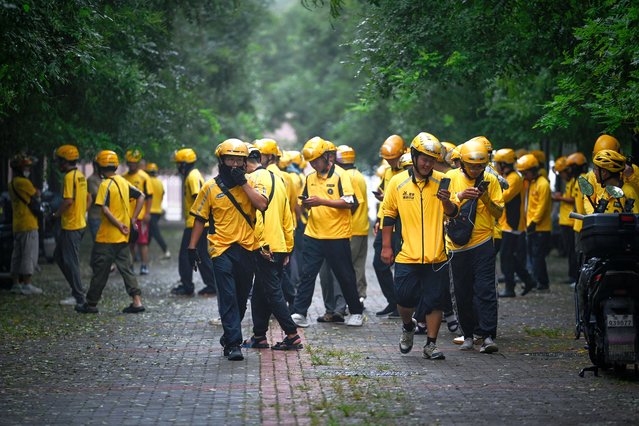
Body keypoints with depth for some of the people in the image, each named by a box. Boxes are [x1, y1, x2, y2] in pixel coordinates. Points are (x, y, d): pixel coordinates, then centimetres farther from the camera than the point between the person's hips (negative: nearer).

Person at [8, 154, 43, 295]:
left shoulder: (12, 184, 14)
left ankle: (16, 284, 15)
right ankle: (27, 285, -5)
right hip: (28, 224, -9)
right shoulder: (23, 182, -14)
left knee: (17, 255, 12)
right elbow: (37, 195, -4)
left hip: (17, 225, 9)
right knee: (29, 255, -5)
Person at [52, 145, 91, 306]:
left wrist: (57, 213, -11)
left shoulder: (69, 177, -17)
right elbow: (88, 198, 19)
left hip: (71, 225, -10)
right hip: (80, 223, 10)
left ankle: (79, 297, 2)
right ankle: (77, 289, 18)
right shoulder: (81, 176, 12)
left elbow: (68, 201, -25)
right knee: (59, 255, 18)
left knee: (71, 261, -2)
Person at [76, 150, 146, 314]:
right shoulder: (123, 182, 7)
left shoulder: (105, 185, -14)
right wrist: (132, 219, 10)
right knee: (126, 268, 9)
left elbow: (105, 209, -24)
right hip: (123, 238, 7)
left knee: (100, 270, 3)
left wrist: (119, 225, -17)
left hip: (107, 237, -7)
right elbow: (141, 197, 13)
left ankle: (91, 304, 11)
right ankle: (137, 301, 0)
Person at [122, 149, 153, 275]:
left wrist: (147, 213, -13)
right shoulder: (124, 178, 9)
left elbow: (149, 196, -6)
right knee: (130, 242, 12)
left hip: (141, 216, -5)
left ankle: (144, 266, 0)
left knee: (142, 242, -4)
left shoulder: (144, 177, -5)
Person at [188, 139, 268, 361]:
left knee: (241, 298, 12)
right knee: (228, 297, -10)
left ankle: (229, 336, 31)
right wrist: (192, 247, 3)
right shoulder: (211, 187, 3)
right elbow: (200, 219, 8)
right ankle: (233, 344, -11)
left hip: (247, 249, 2)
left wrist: (243, 182, -12)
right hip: (222, 249, -2)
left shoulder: (251, 184, 5)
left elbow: (262, 205, -13)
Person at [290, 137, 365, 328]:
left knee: (345, 276, 6)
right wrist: (307, 203, -4)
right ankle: (299, 312, 0)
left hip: (337, 235, -5)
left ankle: (356, 312, 20)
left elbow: (350, 203, -16)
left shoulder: (340, 176, -8)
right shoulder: (310, 178, 11)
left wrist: (322, 201, -22)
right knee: (307, 274, -1)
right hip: (313, 234, 5)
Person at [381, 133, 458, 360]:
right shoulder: (397, 182, 1)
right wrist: (386, 246, 7)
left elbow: (453, 214, 6)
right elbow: (389, 215, 9)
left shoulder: (441, 181, 3)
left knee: (434, 302, 2)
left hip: (436, 257, 0)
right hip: (407, 256, 0)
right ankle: (408, 326, 33)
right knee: (405, 299, 2)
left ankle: (431, 345, 13)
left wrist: (447, 202, -17)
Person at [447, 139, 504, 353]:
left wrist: (486, 198, -14)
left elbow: (499, 213, 3)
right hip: (458, 245, 1)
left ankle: (488, 335, -10)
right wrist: (460, 196, -20)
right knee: (462, 293, 6)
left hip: (483, 243, -1)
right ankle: (469, 335, 17)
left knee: (485, 290, -9)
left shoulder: (491, 181, 3)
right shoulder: (452, 177, 2)